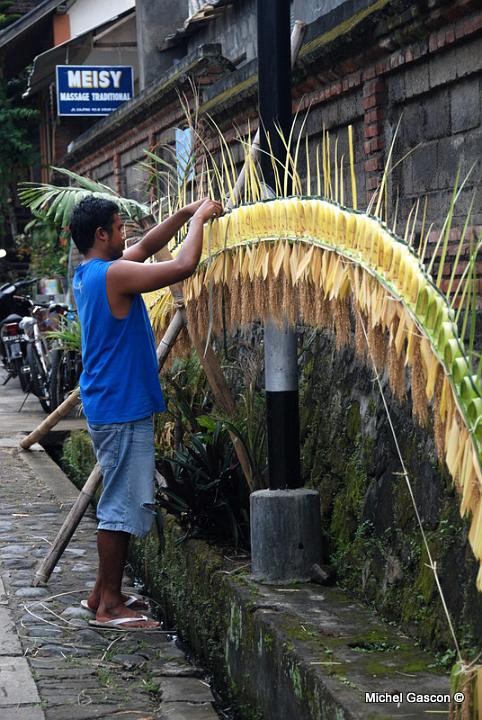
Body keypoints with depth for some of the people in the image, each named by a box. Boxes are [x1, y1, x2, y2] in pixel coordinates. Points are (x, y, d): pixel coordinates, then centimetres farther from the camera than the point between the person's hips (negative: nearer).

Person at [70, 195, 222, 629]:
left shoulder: (88, 275, 12)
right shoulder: (113, 274, -18)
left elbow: (145, 248, 24)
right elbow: (185, 265, -22)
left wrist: (185, 215, 16)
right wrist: (197, 220, -6)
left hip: (111, 408, 10)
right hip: (121, 410, -10)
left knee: (120, 503, 17)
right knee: (124, 505, -5)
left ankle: (103, 593, 24)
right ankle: (110, 606, 1)